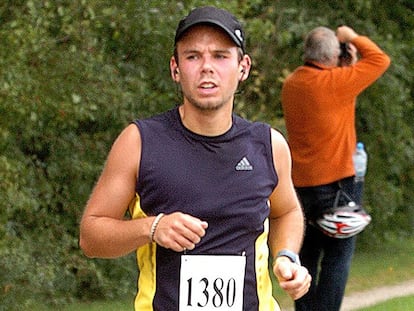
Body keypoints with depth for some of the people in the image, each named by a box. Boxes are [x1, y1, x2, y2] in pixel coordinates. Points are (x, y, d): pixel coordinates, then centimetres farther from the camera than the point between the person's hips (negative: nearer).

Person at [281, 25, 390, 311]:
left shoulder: (292, 84, 6)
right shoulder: (333, 82, -16)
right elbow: (380, 60, -9)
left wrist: (349, 66, 13)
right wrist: (354, 38, 4)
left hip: (301, 183, 7)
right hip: (336, 181, -7)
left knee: (307, 254, 13)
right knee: (338, 256, -2)